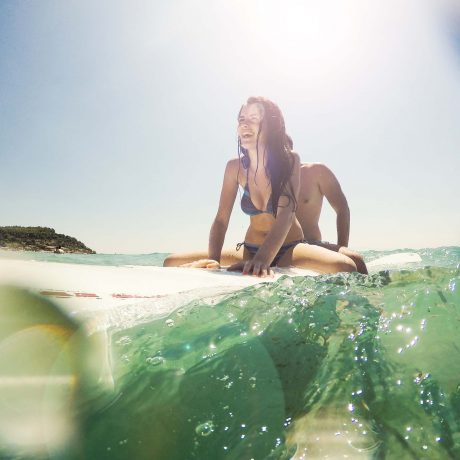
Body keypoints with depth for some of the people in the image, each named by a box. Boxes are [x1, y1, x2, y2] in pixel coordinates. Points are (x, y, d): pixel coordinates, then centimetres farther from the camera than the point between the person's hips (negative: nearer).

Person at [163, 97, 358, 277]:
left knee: (346, 267, -34)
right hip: (250, 250, 2)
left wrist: (263, 260, -42)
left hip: (289, 249, -2)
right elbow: (221, 219, -10)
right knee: (172, 263, -13)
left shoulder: (289, 161, -13)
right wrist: (213, 260, -30)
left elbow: (286, 214, -25)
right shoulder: (235, 167, -6)